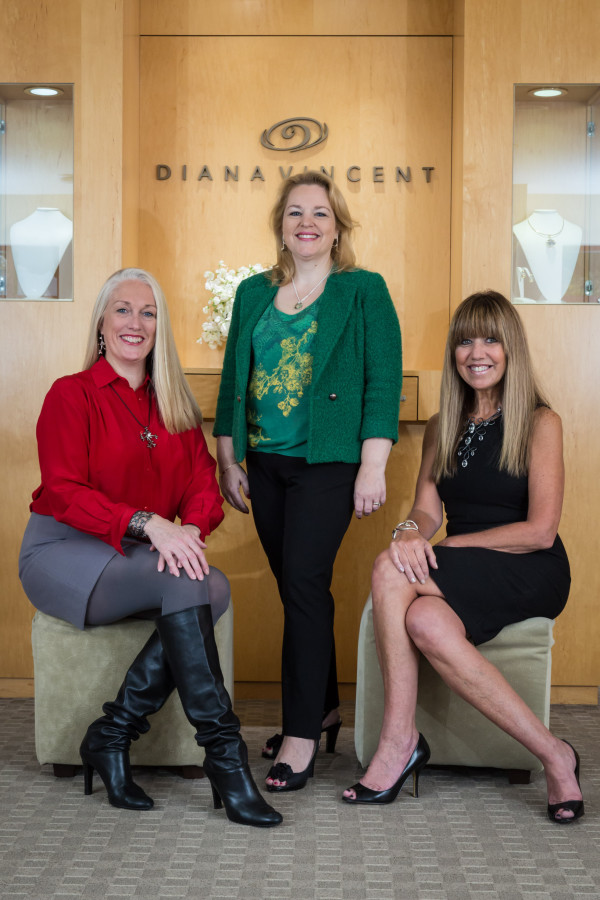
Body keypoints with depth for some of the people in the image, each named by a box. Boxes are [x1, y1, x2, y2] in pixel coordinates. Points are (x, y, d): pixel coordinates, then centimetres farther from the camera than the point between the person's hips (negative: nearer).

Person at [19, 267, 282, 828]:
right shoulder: (71, 394, -3)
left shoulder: (174, 405, 14)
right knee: (185, 584, -31)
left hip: (141, 558, 5)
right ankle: (223, 752, -30)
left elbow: (203, 484, 6)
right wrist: (148, 524, -27)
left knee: (215, 587, -27)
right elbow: (64, 491, -14)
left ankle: (113, 735, -20)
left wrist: (190, 529, -19)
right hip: (64, 552, -5)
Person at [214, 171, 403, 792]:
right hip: (265, 461, 5)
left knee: (304, 583, -11)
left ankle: (301, 734, -4)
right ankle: (323, 709, 25)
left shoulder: (364, 291, -1)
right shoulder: (253, 293, 12)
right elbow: (233, 380, 15)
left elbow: (384, 383, -6)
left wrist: (373, 467, -12)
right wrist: (228, 462, 11)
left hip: (328, 461, -5)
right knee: (297, 587, 10)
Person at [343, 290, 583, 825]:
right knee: (427, 624, -32)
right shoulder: (441, 429, 16)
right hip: (461, 579, 5)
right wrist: (411, 531, -19)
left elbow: (540, 530, -10)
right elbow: (427, 508, 6)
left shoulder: (540, 422, -2)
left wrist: (450, 544, -12)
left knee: (392, 572, -29)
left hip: (530, 575, -5)